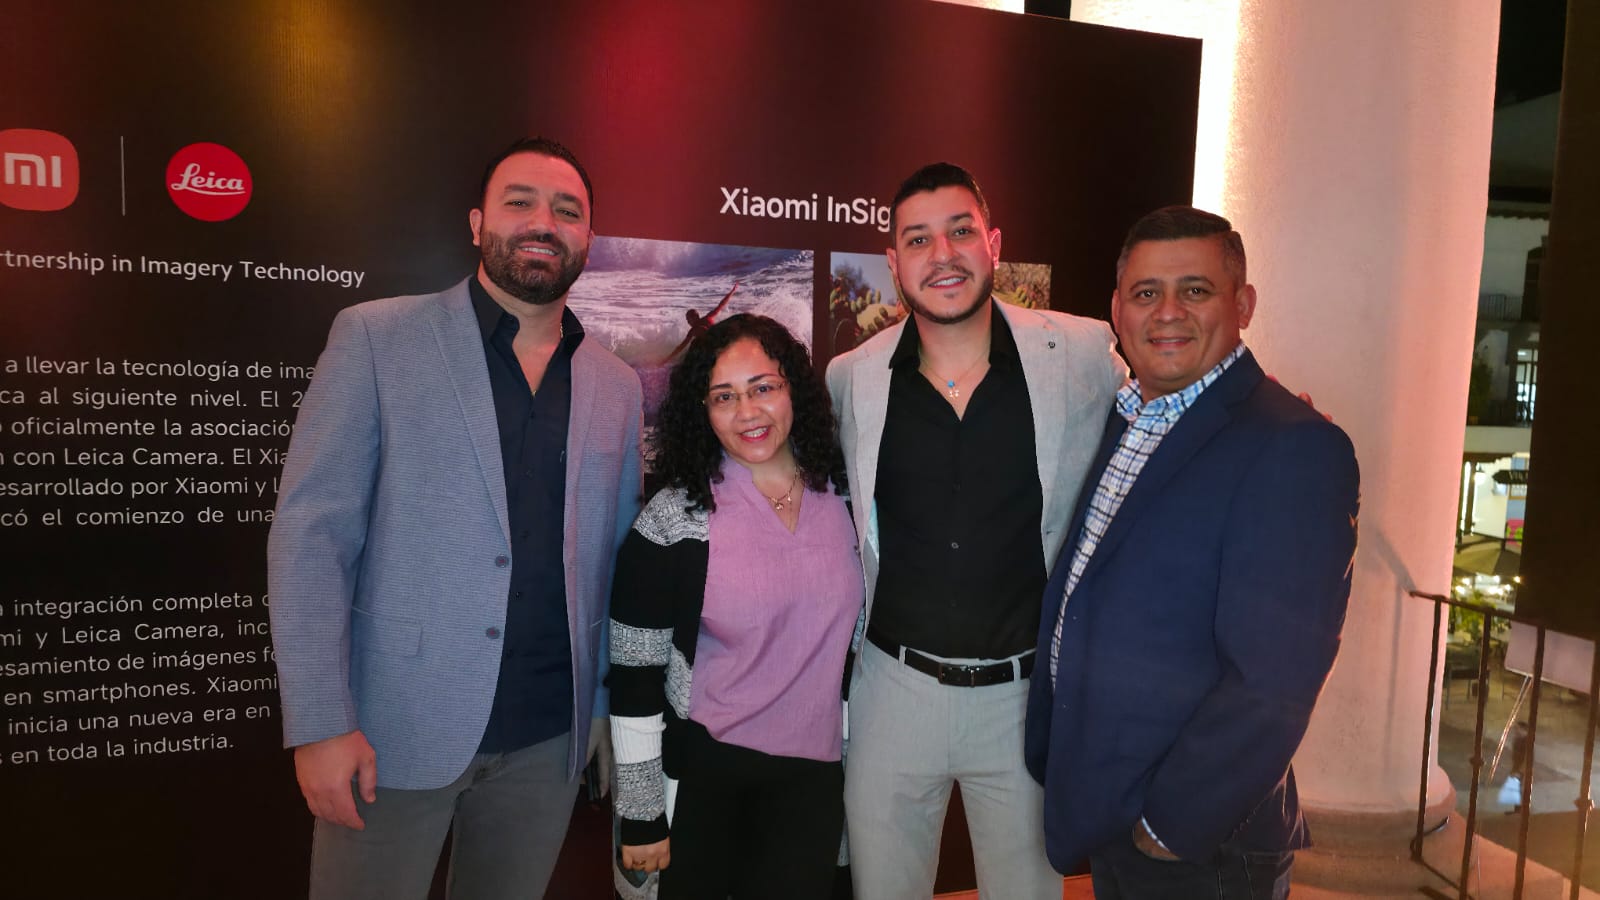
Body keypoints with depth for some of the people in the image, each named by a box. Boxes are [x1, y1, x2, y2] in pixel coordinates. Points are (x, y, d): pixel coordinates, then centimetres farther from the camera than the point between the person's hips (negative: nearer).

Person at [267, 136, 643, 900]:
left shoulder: (616, 385, 6)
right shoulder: (374, 338, -4)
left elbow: (616, 559, 10)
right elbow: (310, 530, -8)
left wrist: (610, 708, 9)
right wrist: (321, 723, -12)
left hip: (550, 737, 4)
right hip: (396, 728, -3)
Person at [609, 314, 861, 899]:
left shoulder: (841, 493, -3)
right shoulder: (673, 519, -15)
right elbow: (634, 673, -11)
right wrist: (642, 813, -8)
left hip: (814, 774, 3)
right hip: (701, 775, -2)